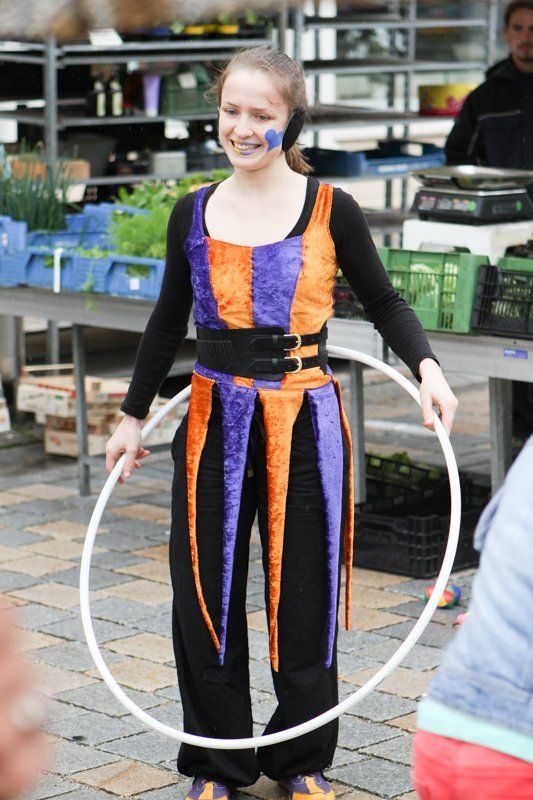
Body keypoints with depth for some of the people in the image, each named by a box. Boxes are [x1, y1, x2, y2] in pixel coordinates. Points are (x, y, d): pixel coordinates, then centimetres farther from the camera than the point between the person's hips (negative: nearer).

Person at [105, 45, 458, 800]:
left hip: (304, 421, -2)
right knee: (206, 595, 7)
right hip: (214, 419, 3)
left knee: (304, 595, 7)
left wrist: (426, 364, -12)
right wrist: (135, 413, 19)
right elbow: (169, 319, 15)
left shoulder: (330, 210, -4)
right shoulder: (194, 213, 4)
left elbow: (382, 300, 5)